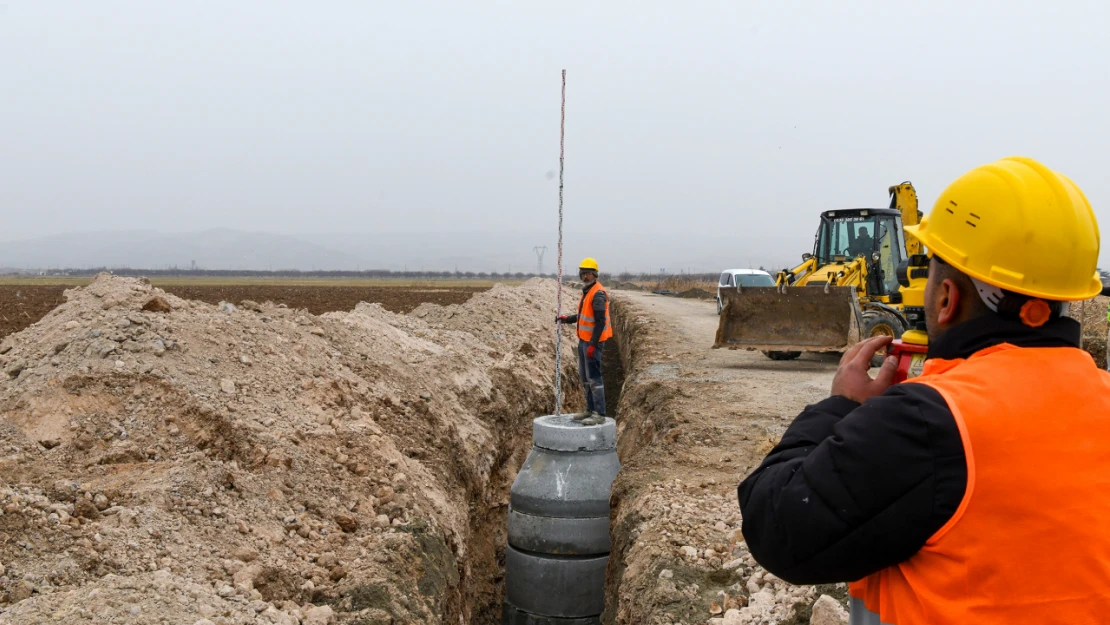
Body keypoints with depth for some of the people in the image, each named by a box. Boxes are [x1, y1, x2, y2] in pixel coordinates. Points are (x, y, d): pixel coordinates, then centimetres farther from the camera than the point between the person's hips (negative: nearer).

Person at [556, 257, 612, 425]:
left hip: (593, 341, -10)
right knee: (584, 377, 14)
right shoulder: (587, 291, 12)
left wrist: (593, 344, -24)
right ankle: (590, 409, 22)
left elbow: (600, 321, -22)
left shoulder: (598, 294, -19)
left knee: (594, 377, -9)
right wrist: (567, 318, 16)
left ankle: (599, 414, -6)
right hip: (584, 339, 10)